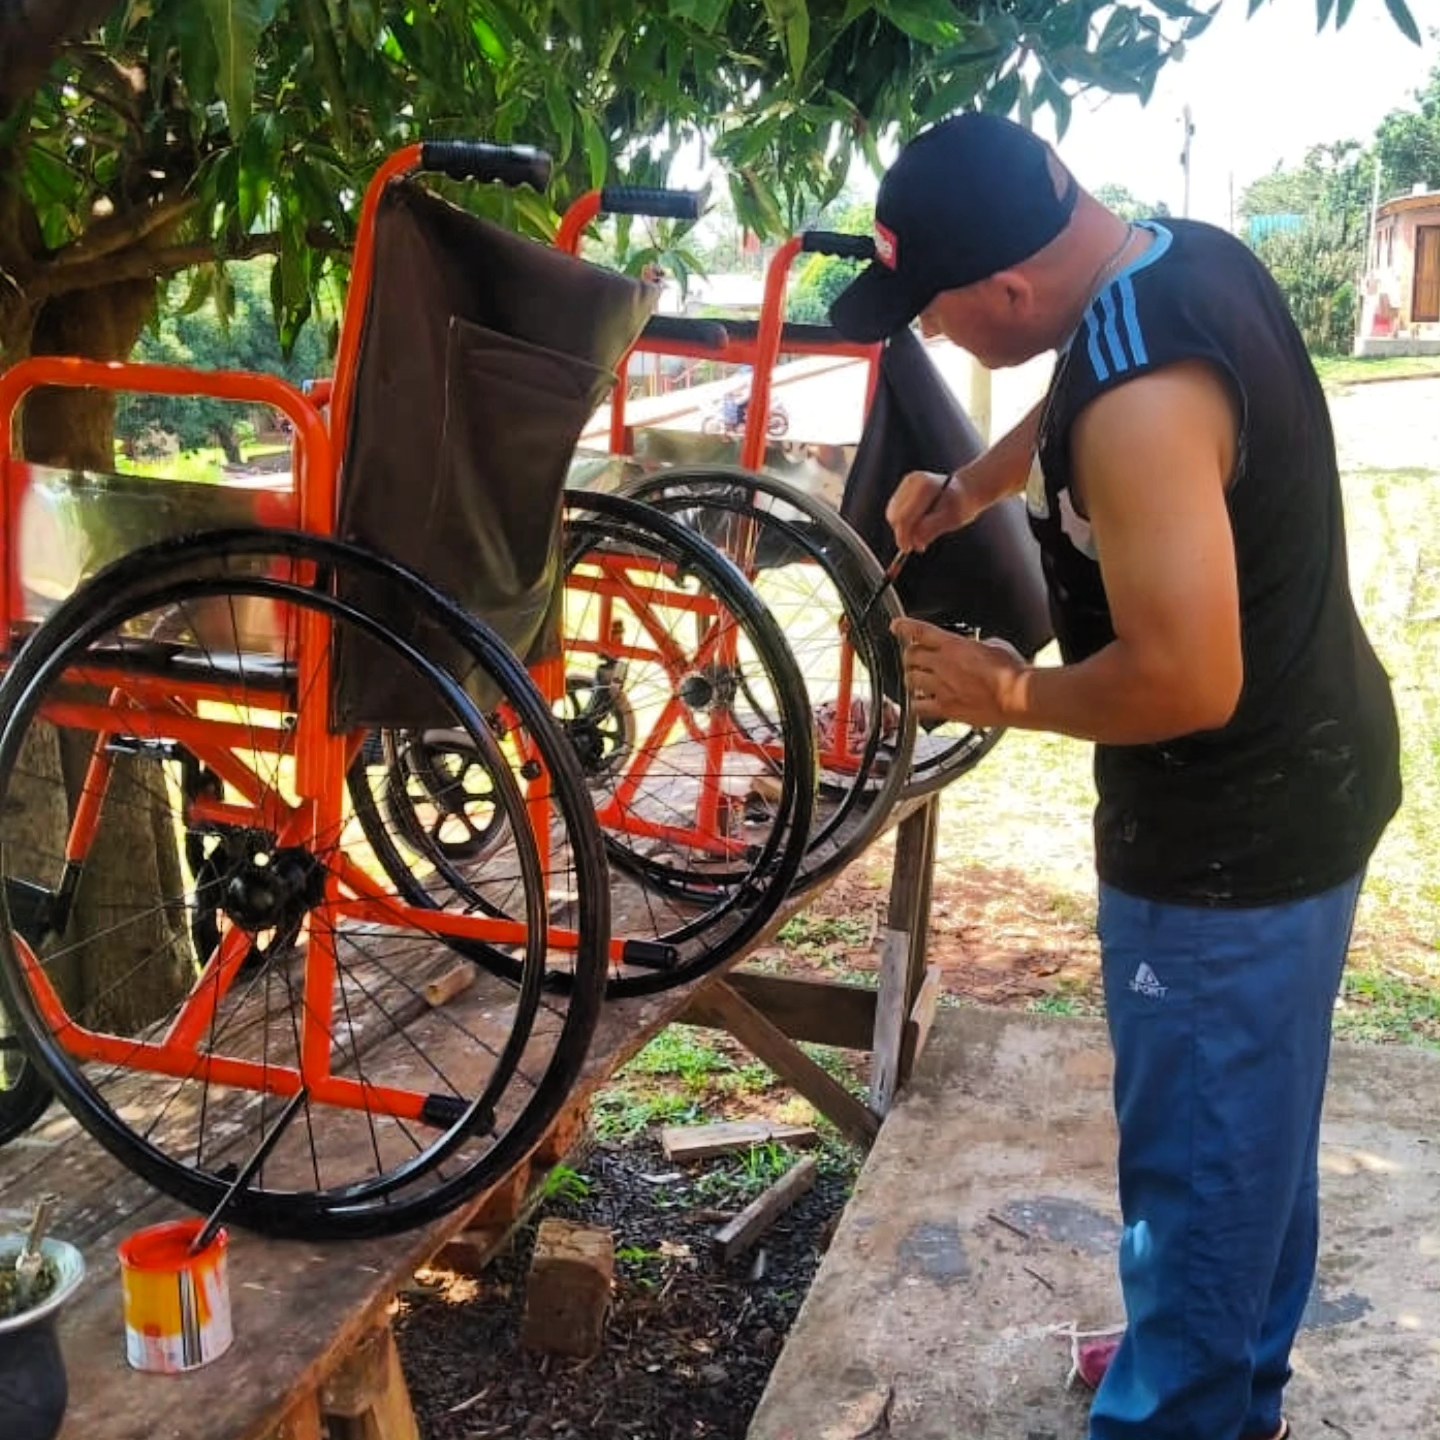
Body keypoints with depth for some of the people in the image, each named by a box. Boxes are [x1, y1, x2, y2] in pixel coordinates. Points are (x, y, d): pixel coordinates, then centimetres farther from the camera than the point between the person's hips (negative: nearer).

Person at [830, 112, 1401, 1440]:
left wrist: (1006, 694, -15)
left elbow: (1184, 681, -31)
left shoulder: (1142, 394, -30)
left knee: (1197, 1160, 7)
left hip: (1233, 834, -10)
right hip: (1307, 779, 10)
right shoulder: (1194, 255, 1)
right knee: (1257, 1129, 24)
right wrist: (970, 489, 10)